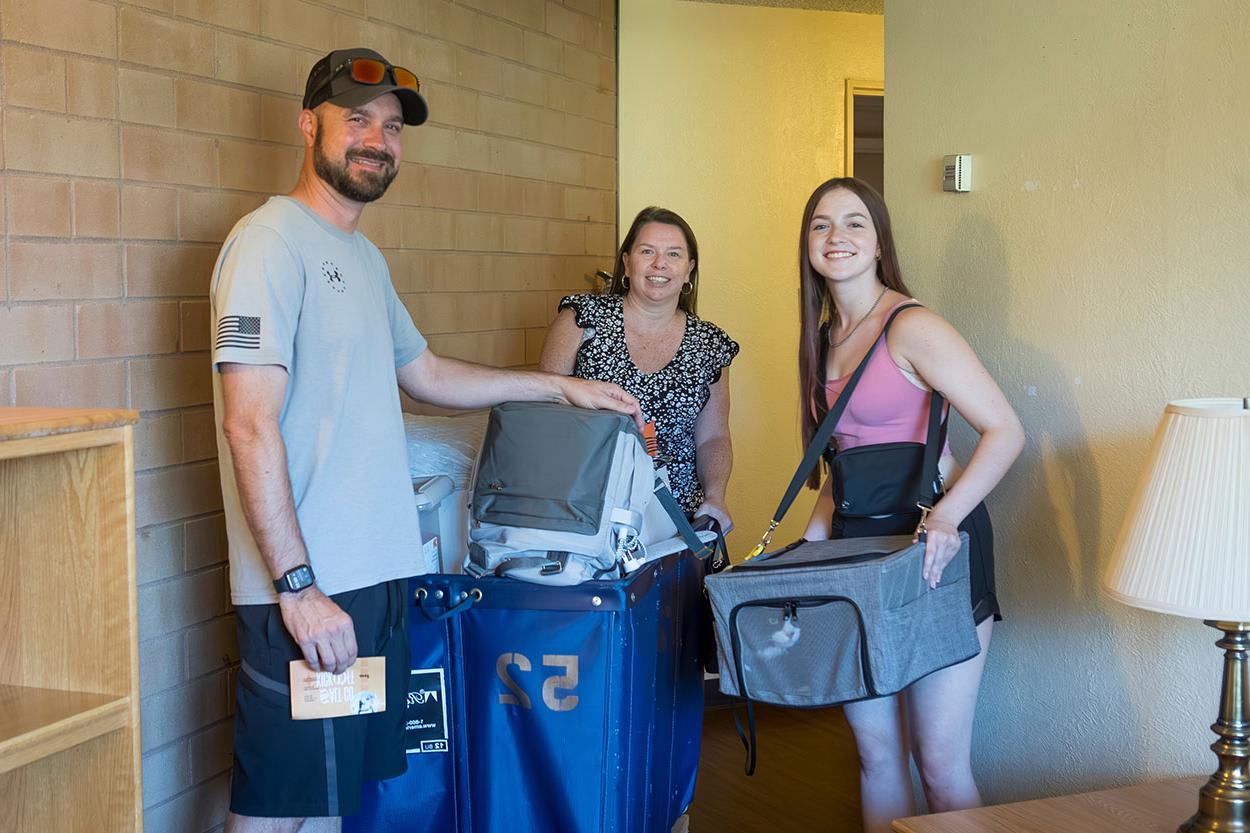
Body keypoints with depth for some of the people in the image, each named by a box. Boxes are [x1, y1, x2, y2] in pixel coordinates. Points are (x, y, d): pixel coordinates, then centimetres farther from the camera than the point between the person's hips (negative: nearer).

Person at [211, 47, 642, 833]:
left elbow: (425, 373, 30)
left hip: (378, 576, 9)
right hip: (306, 589, -9)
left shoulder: (365, 257, 16)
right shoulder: (273, 242, -12)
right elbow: (250, 425, -19)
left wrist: (560, 385, 28)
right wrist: (298, 586, -21)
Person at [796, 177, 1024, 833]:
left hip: (932, 553, -7)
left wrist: (946, 515, -28)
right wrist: (809, 544, 11)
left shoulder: (912, 327, -11)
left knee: (941, 765, -6)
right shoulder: (824, 337, 13)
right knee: (876, 752, 11)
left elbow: (1005, 432, -15)